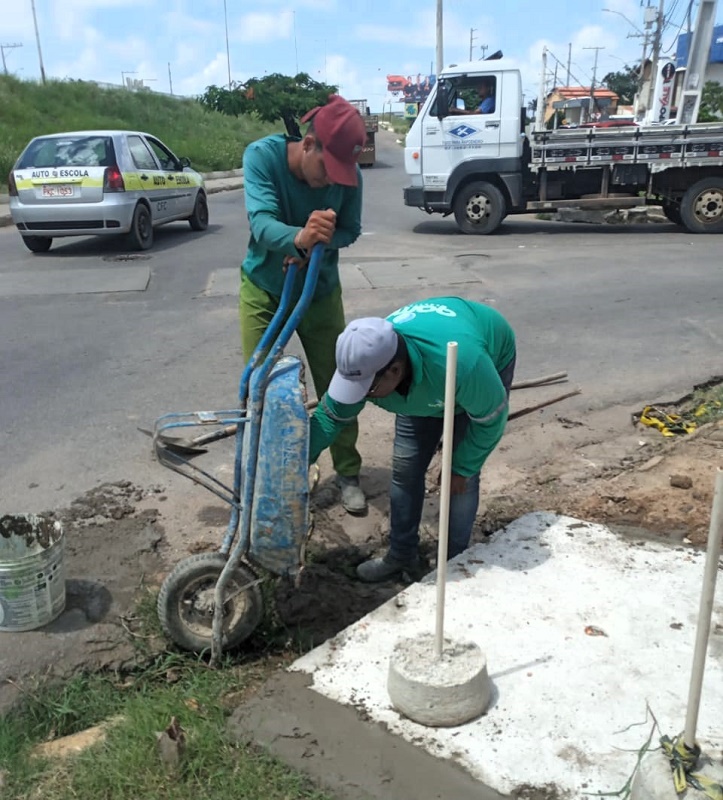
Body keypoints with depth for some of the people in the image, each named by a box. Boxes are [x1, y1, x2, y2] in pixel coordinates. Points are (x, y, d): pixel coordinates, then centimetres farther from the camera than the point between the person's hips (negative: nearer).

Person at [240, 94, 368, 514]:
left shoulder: (348, 174, -19)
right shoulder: (262, 155, -25)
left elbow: (350, 230, -8)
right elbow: (261, 222, -37)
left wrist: (318, 244, -31)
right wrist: (298, 238, -60)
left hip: (320, 291, 1)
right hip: (263, 290, -1)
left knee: (335, 385, 5)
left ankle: (349, 475, 22)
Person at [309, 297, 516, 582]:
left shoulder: (461, 364, -48)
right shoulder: (365, 362, -33)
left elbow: (491, 418, -27)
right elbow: (331, 416, -14)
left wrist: (462, 468, -16)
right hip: (420, 382, 4)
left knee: (461, 476, -8)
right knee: (405, 469, 2)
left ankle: (455, 561, 12)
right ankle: (401, 555, 20)